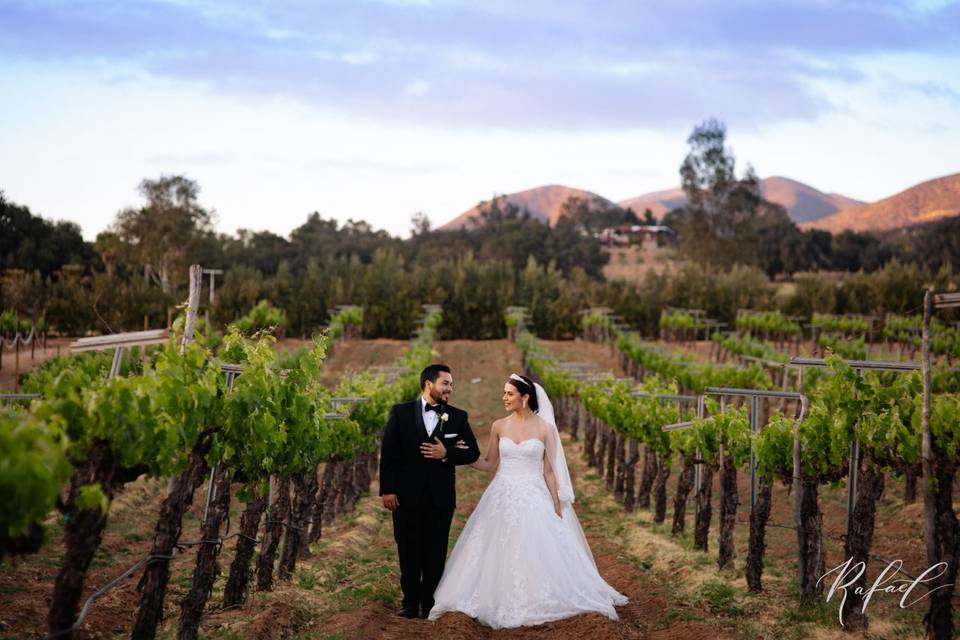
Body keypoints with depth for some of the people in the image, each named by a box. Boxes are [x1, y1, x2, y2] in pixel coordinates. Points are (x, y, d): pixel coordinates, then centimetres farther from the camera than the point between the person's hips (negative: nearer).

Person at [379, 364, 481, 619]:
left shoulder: (458, 417, 4)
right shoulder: (401, 412, 0)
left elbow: (473, 452, 5)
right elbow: (388, 453, -2)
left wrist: (447, 454, -12)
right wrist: (387, 489, -8)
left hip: (440, 498, 1)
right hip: (407, 495, -1)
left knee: (435, 554, 6)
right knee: (408, 553, 8)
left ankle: (430, 605, 17)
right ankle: (410, 603, 19)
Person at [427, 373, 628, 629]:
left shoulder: (545, 428, -2)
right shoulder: (499, 427, 4)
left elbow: (549, 471, 0)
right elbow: (489, 465, 10)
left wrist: (557, 507, -2)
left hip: (534, 499, -2)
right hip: (503, 498, 2)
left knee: (538, 554, -3)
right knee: (501, 554, 1)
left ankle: (536, 603, 12)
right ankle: (503, 603, 13)